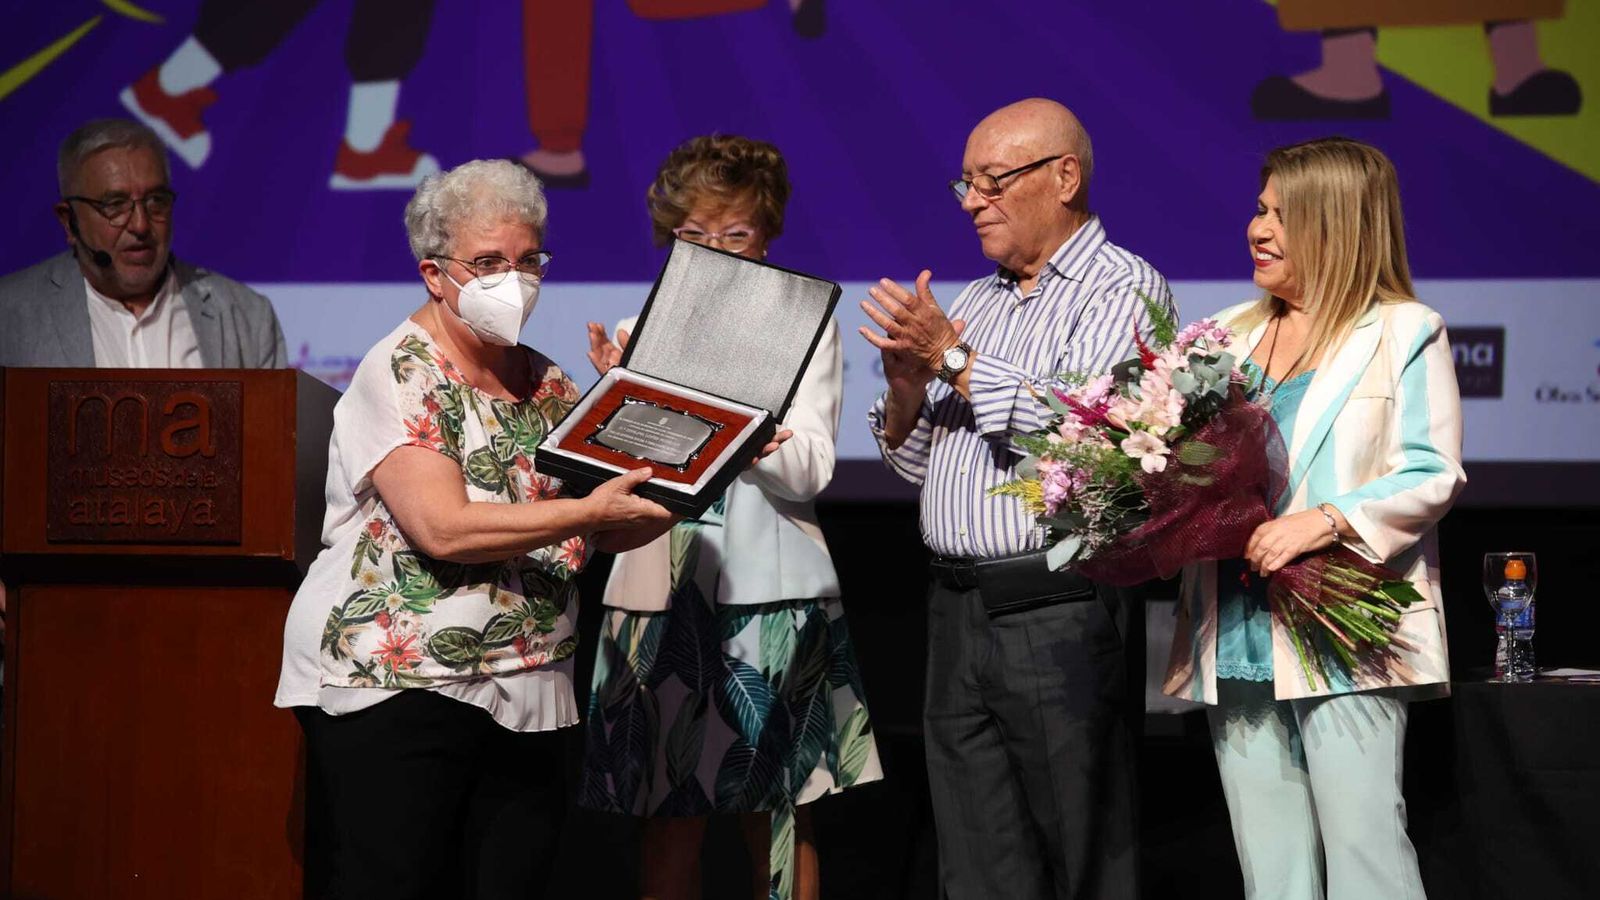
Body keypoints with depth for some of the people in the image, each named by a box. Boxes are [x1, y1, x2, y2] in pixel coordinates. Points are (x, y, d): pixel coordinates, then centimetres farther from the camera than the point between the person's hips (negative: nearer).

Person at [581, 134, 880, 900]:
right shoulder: (646, 327, 11)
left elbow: (807, 471, -8)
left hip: (767, 591, -2)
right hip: (663, 587, 2)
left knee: (777, 821, 5)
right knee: (668, 829, 3)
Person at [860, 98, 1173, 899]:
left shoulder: (1124, 290, -4)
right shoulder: (973, 301, 19)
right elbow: (915, 464, 20)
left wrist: (952, 357, -13)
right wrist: (906, 384, -1)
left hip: (1062, 617, -7)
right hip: (958, 613, 7)